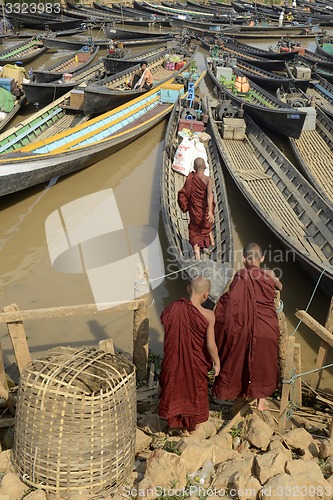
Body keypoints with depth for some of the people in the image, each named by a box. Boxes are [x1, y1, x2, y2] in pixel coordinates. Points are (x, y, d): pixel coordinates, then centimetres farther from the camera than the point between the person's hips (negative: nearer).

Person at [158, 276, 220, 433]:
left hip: (173, 360, 2)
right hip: (195, 363, -2)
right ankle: (193, 422, 42)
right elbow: (210, 344, -20)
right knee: (194, 389, 23)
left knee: (174, 387, 25)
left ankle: (173, 420, 44)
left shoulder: (172, 308, -16)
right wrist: (217, 362, -2)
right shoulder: (207, 315, -24)